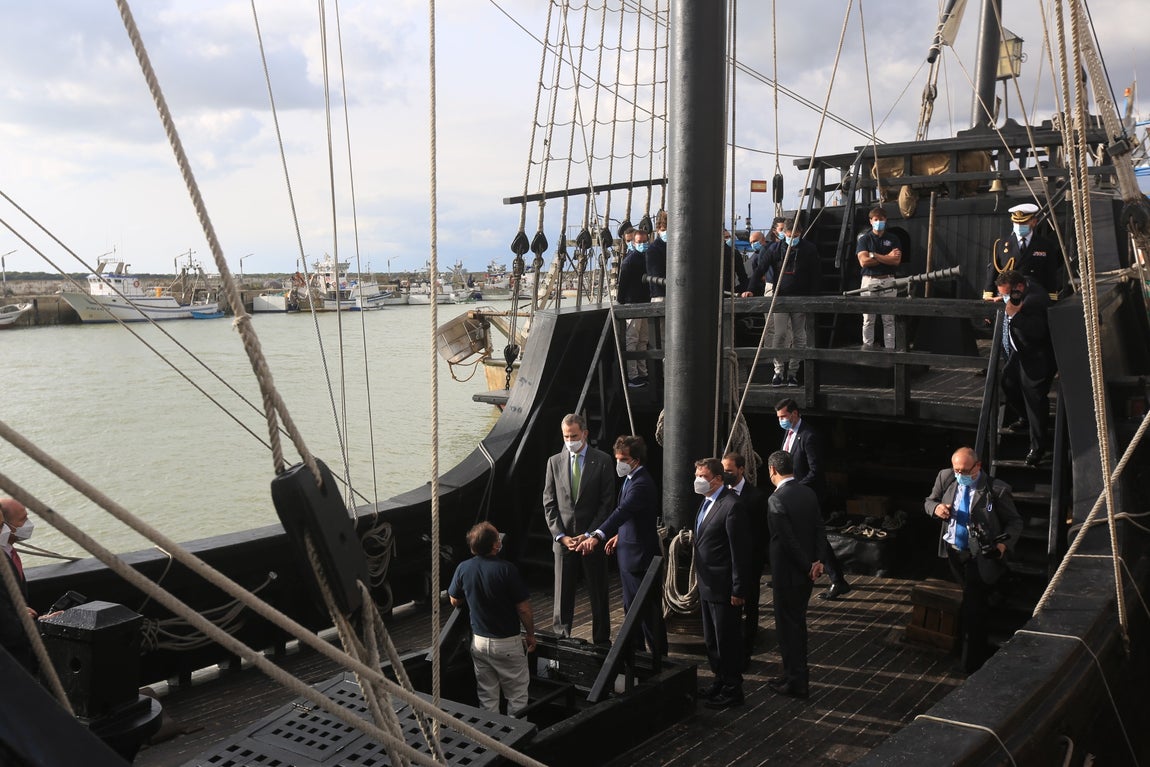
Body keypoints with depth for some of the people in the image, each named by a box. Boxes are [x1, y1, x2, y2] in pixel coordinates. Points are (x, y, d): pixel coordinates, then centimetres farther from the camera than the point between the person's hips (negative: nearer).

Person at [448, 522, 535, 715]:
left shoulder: (463, 568, -8)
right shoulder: (506, 569, -21)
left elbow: (455, 601, 7)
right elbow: (523, 609, -15)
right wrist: (531, 634, 0)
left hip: (479, 641, 4)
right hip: (507, 642, -4)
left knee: (487, 697, 17)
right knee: (517, 696, 10)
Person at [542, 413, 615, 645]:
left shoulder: (602, 461, -2)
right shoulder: (555, 461, 6)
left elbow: (607, 502, -4)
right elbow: (549, 503, 5)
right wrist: (561, 535, -5)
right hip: (563, 539, 2)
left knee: (598, 594, 7)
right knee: (562, 594, 6)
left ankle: (601, 641, 18)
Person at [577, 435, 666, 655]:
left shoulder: (642, 484, -24)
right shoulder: (631, 479, 8)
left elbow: (622, 512, -40)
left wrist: (597, 536, -51)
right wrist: (620, 535, 12)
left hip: (641, 557, -10)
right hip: (628, 554, 10)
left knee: (649, 612, 0)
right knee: (631, 608, 21)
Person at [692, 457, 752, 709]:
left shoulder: (731, 506, -19)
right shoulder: (707, 502, 10)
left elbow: (740, 551, -19)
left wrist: (738, 590, -19)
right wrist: (701, 582, 15)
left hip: (723, 587, -9)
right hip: (707, 585, 9)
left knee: (726, 640, 2)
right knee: (711, 640, 19)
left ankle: (732, 690, 15)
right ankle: (720, 680, 33)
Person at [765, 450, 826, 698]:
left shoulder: (776, 499, -21)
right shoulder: (809, 493, 3)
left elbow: (788, 539, -22)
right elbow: (820, 529, 3)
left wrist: (807, 566, -12)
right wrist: (817, 560, -3)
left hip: (787, 573, -8)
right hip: (806, 573, 8)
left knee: (788, 626, 4)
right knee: (798, 622, 19)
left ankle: (796, 682, 12)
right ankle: (797, 675, 30)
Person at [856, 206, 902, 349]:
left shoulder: (892, 239, 10)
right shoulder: (864, 239, 7)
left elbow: (896, 260, -4)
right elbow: (863, 261, -7)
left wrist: (874, 255, -9)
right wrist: (887, 257, -6)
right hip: (869, 280, -1)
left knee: (889, 320, 0)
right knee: (868, 320, 1)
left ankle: (890, 348, 3)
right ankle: (867, 347, 7)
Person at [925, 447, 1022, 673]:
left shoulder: (996, 490, -18)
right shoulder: (945, 478, -5)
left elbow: (1015, 522, -9)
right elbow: (929, 501, 9)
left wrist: (1004, 544, -26)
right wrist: (936, 508, -15)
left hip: (980, 556, -5)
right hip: (952, 551, 5)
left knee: (972, 605, -8)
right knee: (970, 599, 22)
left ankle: (971, 662, 4)